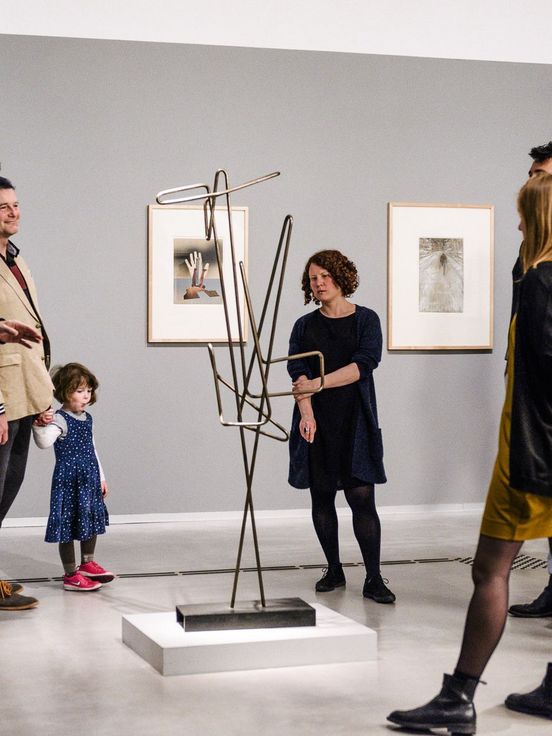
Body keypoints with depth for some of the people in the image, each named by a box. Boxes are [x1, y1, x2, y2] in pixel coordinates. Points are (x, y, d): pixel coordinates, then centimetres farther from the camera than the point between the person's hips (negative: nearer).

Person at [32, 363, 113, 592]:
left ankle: (87, 564, 37)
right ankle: (71, 575, 7)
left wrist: (101, 477, 21)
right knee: (69, 527, -2)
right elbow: (44, 442, -32)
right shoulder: (60, 420, -15)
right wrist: (39, 425, -49)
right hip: (68, 480, -9)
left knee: (92, 521, 19)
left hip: (89, 479, 9)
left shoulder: (87, 418, 10)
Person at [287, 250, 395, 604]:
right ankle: (334, 570, 19)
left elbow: (364, 363, -12)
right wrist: (306, 412, -20)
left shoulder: (366, 320, 3)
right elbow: (298, 370, -3)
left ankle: (373, 579, -6)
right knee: (322, 495, 7)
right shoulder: (305, 325, 10)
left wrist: (318, 383, -21)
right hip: (316, 421, 3)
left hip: (354, 420, -3)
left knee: (362, 496, -8)